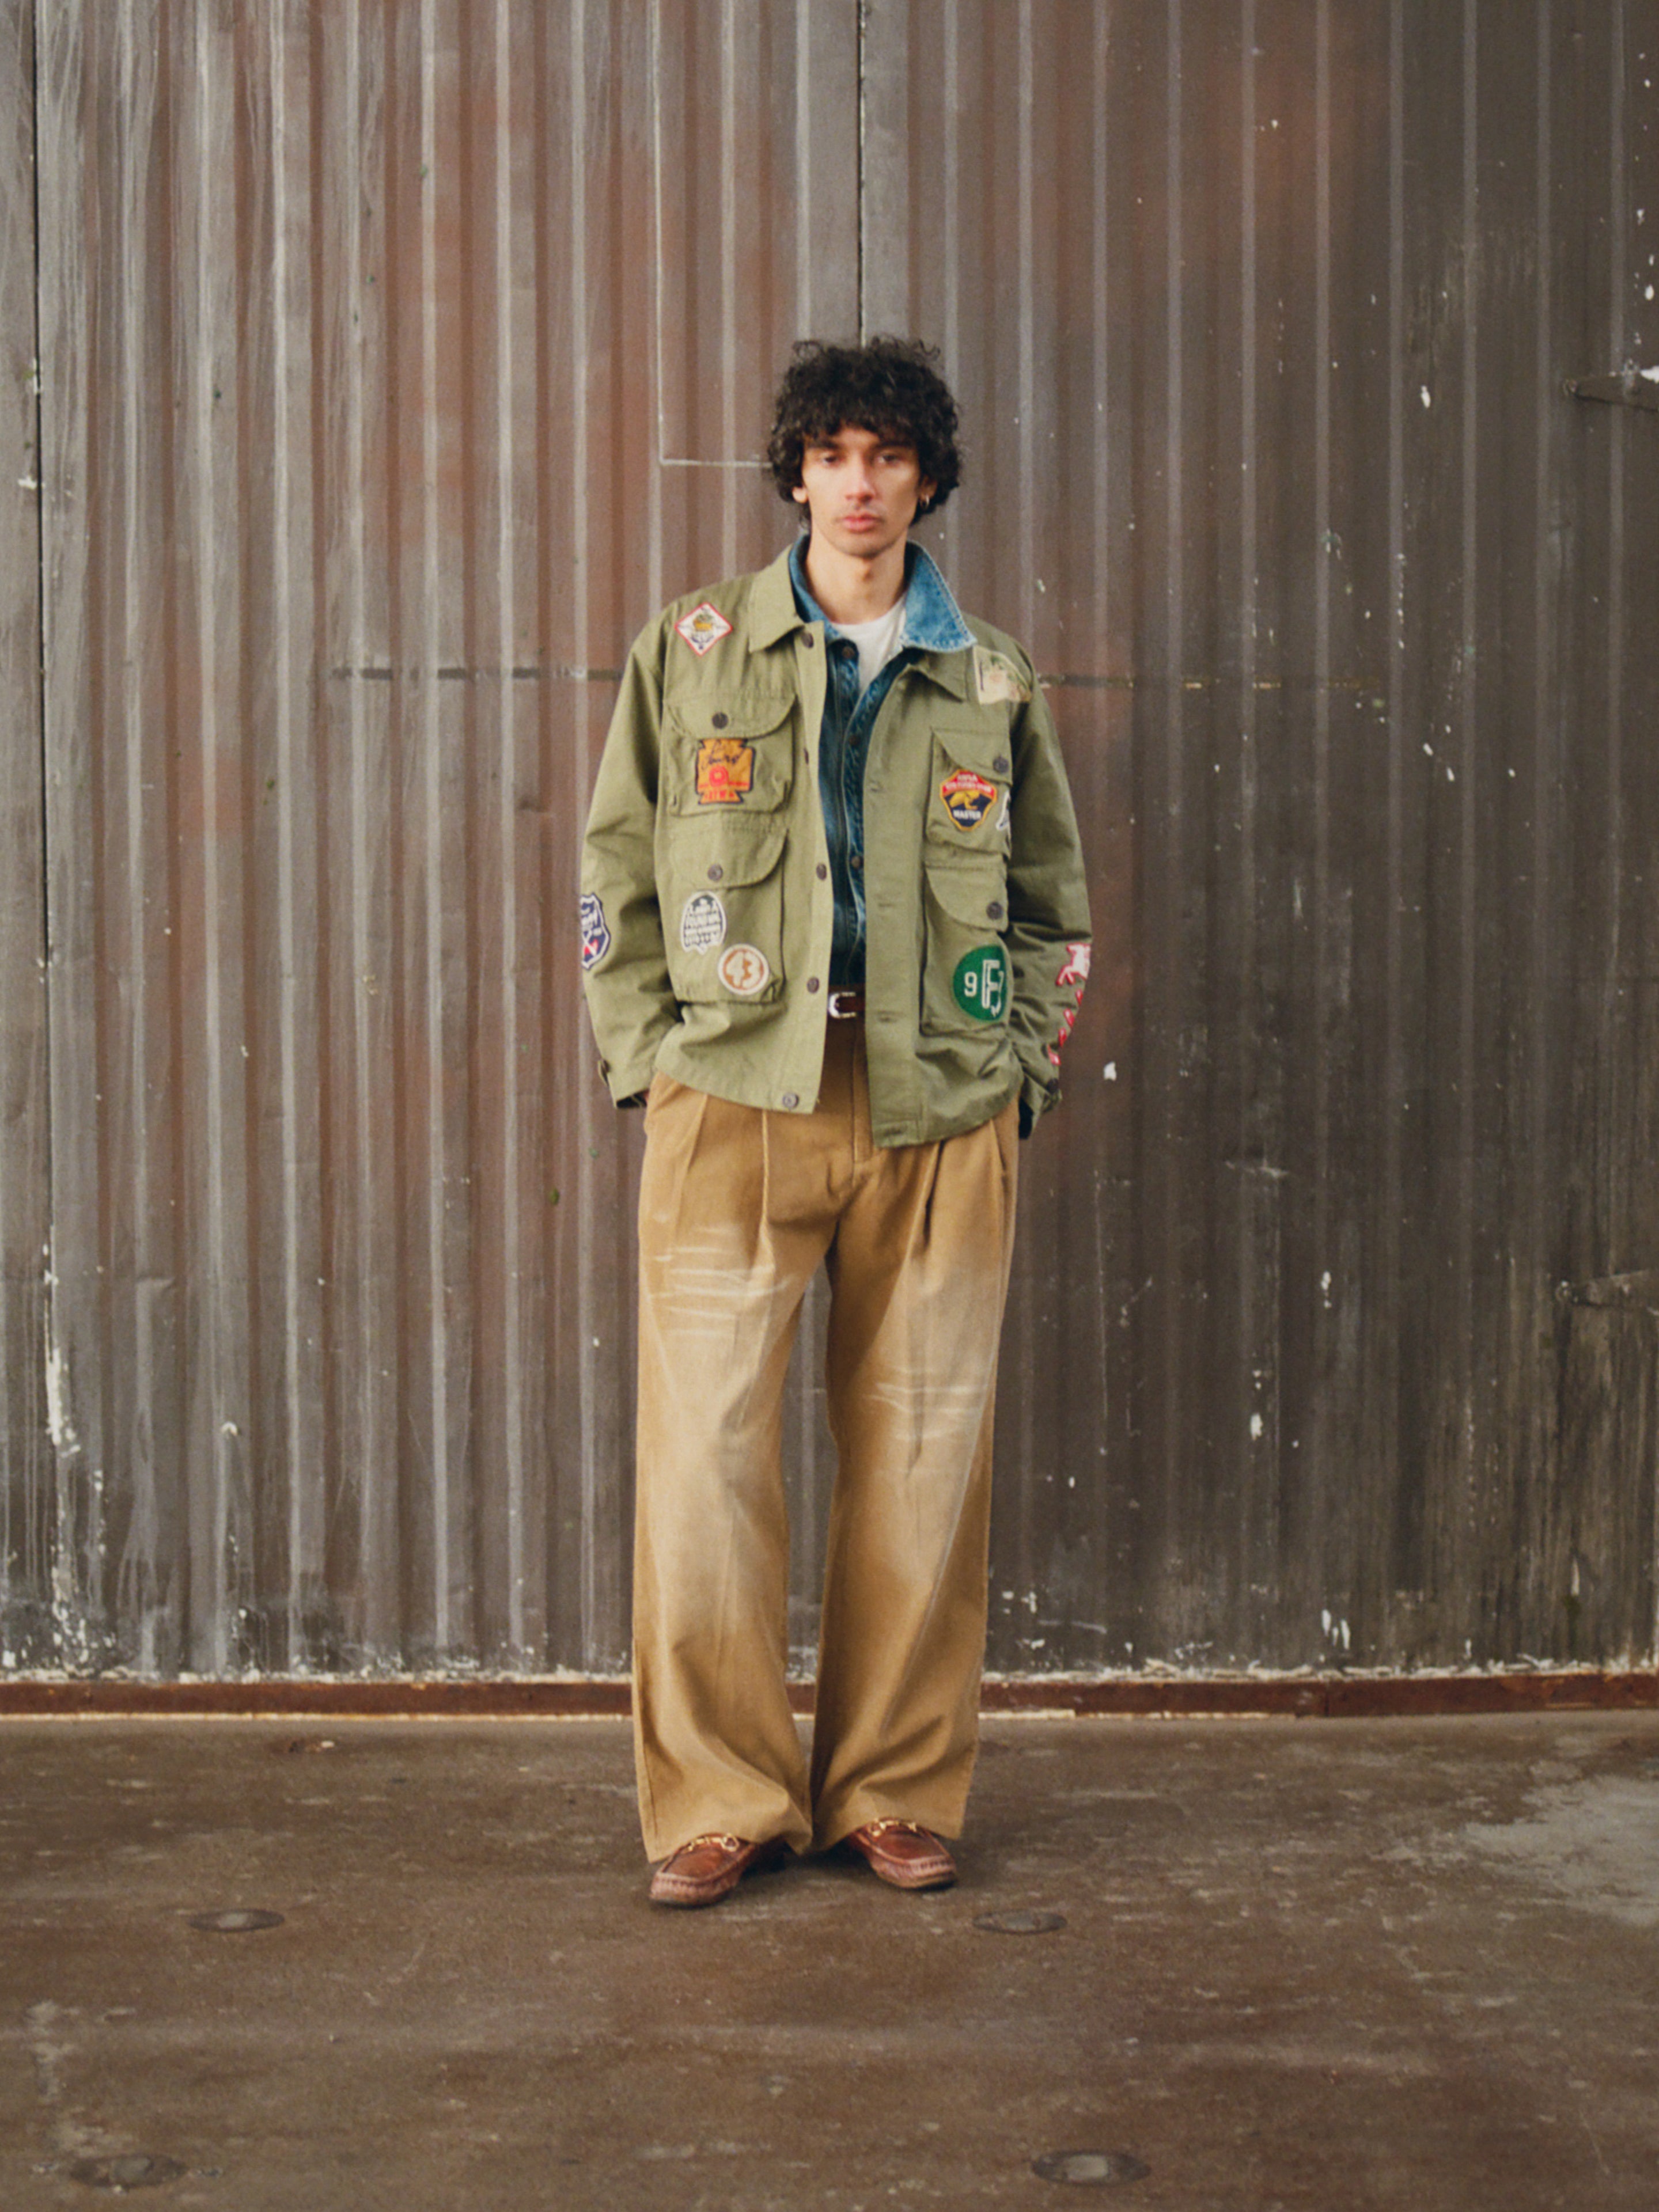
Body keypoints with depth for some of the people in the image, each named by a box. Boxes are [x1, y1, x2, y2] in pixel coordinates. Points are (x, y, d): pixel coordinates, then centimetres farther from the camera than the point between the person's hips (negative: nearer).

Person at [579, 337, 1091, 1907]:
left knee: (921, 1459, 4)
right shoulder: (693, 649, 9)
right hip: (734, 1102, -1)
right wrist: (649, 1056, 1)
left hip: (941, 1120, 1)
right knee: (703, 1455, -5)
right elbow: (617, 873, 10)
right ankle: (721, 1796, 8)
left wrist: (1021, 1068, 9)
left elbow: (1053, 904, 20)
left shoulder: (990, 684, 13)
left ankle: (895, 1790, 17)